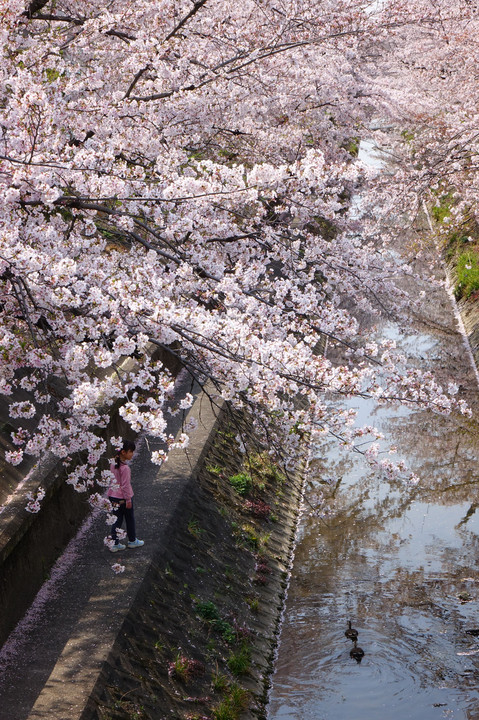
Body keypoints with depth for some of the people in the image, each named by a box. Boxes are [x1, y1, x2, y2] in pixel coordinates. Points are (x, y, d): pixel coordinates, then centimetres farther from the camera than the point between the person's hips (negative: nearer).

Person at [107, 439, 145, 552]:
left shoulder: (113, 464, 1)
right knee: (130, 519, 14)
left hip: (113, 496, 7)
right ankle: (132, 541, 30)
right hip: (123, 498, -7)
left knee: (117, 520, 14)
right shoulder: (125, 468, -25)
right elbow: (125, 485, -21)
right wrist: (128, 500, -12)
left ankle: (115, 544, 15)